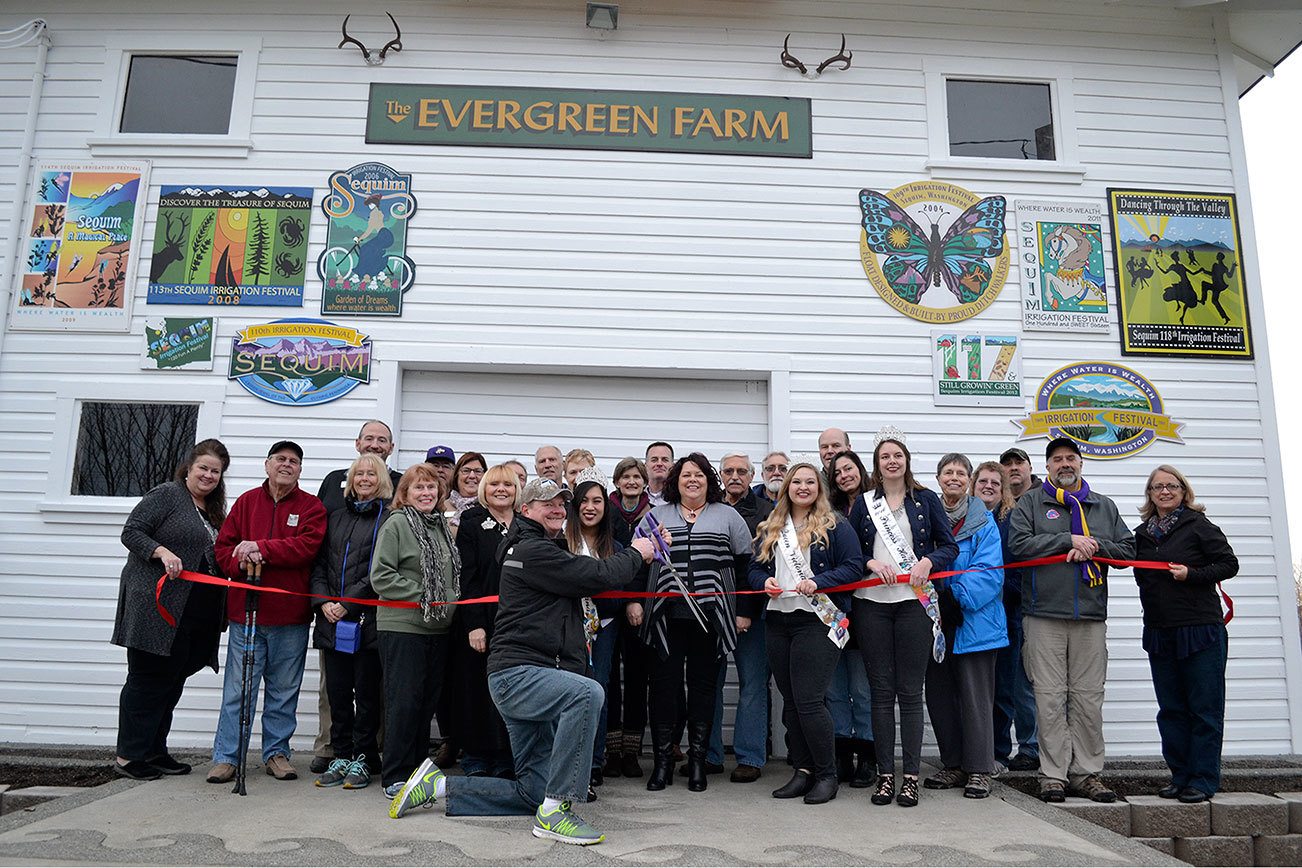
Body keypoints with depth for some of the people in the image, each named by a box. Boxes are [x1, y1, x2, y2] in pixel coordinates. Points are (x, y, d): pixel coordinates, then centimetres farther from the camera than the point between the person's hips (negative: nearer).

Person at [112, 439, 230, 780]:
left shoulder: (214, 510, 19)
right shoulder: (166, 495, -5)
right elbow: (131, 532, -10)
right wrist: (162, 552, -23)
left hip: (195, 615, 8)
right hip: (156, 607, -8)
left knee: (172, 681, 12)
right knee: (147, 679, -1)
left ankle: (154, 751, 22)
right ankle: (128, 756, 9)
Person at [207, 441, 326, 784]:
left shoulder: (312, 507, 3)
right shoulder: (247, 501, 9)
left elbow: (307, 546, -13)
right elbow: (223, 547, 6)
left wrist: (260, 547, -19)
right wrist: (240, 562, -14)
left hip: (290, 616, -1)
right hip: (245, 612, 1)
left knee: (284, 689, 9)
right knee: (237, 688, 5)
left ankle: (277, 752, 22)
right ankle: (226, 756, 14)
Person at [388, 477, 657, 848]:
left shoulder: (546, 550, 22)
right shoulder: (533, 550, -11)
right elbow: (599, 576, -15)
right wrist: (635, 553, 0)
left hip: (533, 676, 10)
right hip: (515, 674, -10)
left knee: (533, 793, 9)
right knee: (587, 693, -36)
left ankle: (437, 784, 21)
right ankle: (555, 811, -27)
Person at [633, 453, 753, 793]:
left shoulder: (727, 515, 9)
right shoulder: (656, 515, 12)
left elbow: (746, 561, 10)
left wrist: (743, 609, 6)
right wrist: (633, 601, 3)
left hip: (710, 616, 0)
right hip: (666, 615, 1)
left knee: (703, 686, 5)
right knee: (664, 685, 1)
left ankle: (697, 761, 15)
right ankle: (663, 761, 12)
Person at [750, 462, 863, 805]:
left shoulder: (834, 525, 0)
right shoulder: (770, 528, 15)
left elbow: (854, 566, -6)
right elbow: (755, 568, 16)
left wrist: (818, 583, -19)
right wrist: (765, 582, -6)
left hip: (818, 620, -6)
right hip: (779, 621, 6)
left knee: (808, 699, -10)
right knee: (790, 701, 10)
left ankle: (827, 775, 6)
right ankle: (802, 771, 21)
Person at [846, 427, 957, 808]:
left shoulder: (926, 500, 8)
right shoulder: (864, 502, 10)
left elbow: (949, 546, 7)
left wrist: (928, 561, -12)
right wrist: (871, 563, -10)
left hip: (913, 601, -1)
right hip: (872, 604, 1)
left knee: (910, 691, 1)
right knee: (881, 691, 4)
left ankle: (910, 776, 8)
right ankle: (885, 775, 12)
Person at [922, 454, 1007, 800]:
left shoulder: (983, 521, -3)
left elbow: (988, 571, -11)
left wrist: (956, 598, -19)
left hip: (973, 620, -4)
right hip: (936, 621, 5)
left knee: (975, 695, 0)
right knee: (938, 694, 10)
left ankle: (979, 770, 12)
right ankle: (953, 765, 23)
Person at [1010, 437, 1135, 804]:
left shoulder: (1104, 506, 18)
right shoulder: (1030, 503, 8)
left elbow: (1128, 549, 12)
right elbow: (1019, 543, -7)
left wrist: (1094, 546, -6)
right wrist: (1068, 540, -10)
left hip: (1091, 617, 3)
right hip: (1044, 615, -3)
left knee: (1089, 698, 4)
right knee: (1050, 698, -2)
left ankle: (1087, 773, 13)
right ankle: (1053, 774, 5)